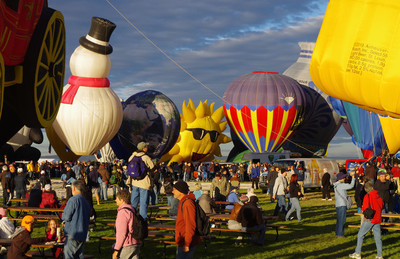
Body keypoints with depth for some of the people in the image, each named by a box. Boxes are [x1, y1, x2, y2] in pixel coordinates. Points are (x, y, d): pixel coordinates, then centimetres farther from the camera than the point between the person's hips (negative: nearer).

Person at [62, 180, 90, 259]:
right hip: (83, 234, 8)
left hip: (73, 233, -8)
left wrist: (64, 220, 11)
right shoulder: (86, 202, 12)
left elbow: (67, 216, -14)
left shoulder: (73, 200, -12)